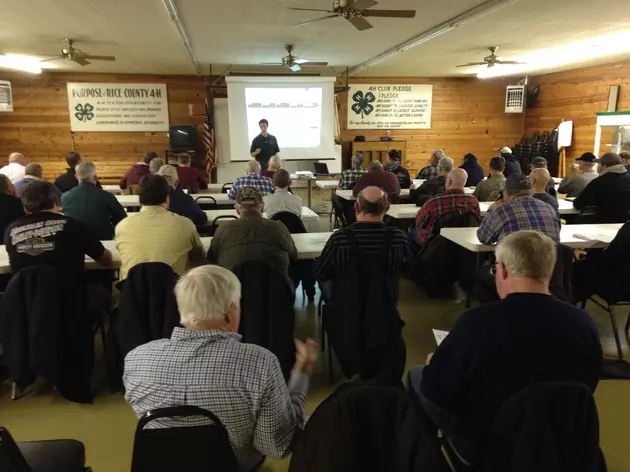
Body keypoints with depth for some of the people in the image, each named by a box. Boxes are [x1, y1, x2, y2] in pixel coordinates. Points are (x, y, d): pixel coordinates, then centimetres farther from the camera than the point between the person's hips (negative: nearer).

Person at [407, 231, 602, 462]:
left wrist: (436, 363, 4)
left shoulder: (479, 320, -28)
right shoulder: (584, 323, -15)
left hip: (484, 444, -4)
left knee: (416, 376, 17)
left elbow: (435, 389, -18)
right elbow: (586, 387, 3)